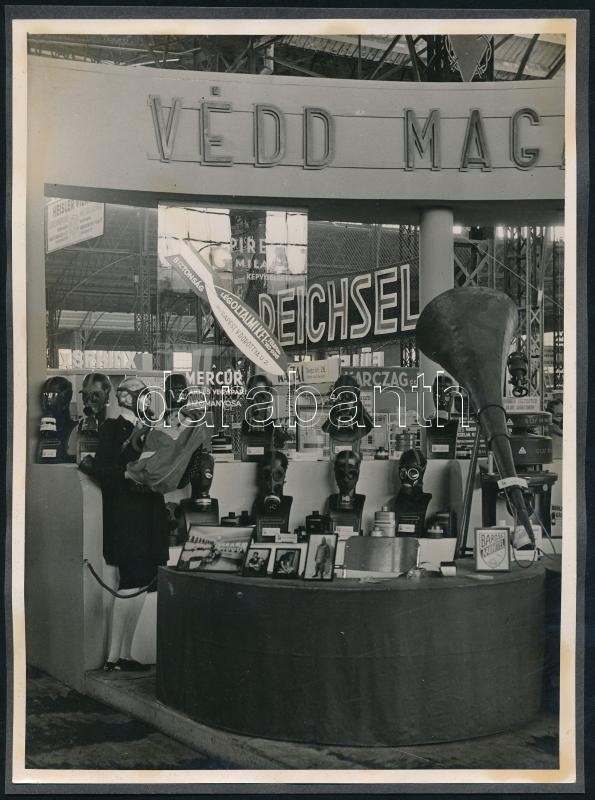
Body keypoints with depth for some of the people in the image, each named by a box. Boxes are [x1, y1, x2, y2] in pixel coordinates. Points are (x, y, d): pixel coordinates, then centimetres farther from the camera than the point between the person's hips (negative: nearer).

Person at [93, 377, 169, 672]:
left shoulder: (146, 429, 18)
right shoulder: (112, 428, -3)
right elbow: (100, 468, -13)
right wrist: (129, 474, -23)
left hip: (147, 517, 8)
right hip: (125, 517, -8)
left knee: (140, 583, 6)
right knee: (132, 583, -11)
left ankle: (124, 655, 13)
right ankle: (114, 657, -6)